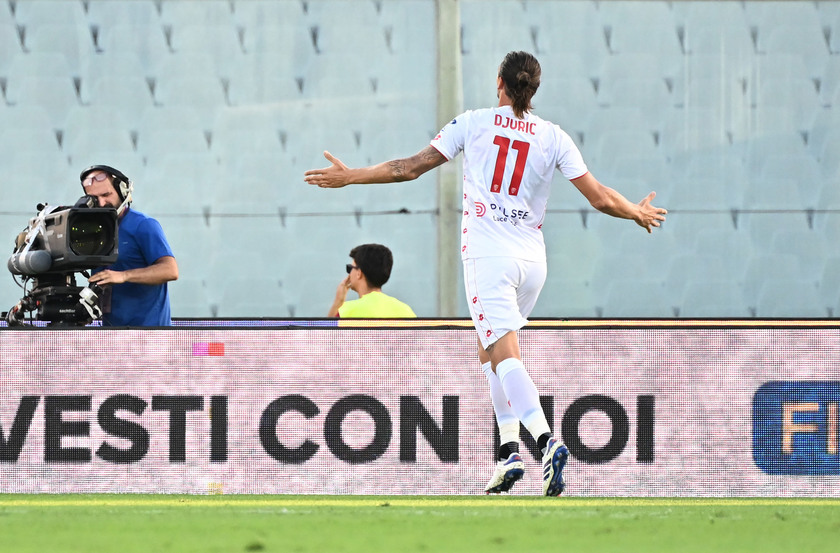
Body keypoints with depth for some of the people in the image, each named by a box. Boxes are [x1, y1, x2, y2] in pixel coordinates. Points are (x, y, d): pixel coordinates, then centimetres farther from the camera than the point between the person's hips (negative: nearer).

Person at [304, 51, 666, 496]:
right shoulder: (554, 137, 5)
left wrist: (349, 176, 12)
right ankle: (508, 450, 11)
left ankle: (546, 441, -32)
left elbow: (411, 168, 1)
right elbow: (600, 197, 5)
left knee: (504, 356, -12)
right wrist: (638, 213, 25)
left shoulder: (472, 123, 1)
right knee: (489, 350, 19)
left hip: (487, 255, -4)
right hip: (532, 259, 4)